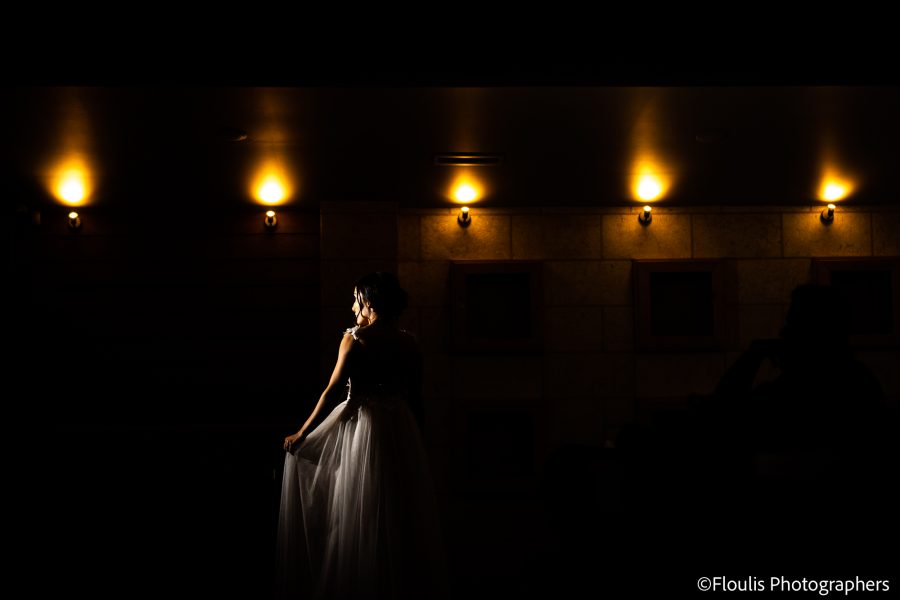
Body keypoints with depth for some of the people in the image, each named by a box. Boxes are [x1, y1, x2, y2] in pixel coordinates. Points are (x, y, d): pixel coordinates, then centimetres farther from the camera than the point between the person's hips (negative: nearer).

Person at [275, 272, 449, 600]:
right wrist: (414, 436, 18)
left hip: (363, 427, -4)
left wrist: (302, 433, -6)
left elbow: (333, 391, -12)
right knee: (403, 513, 11)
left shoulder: (355, 338, -9)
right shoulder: (409, 342, 3)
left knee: (361, 518, 4)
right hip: (402, 433, 4)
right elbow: (416, 397, 6)